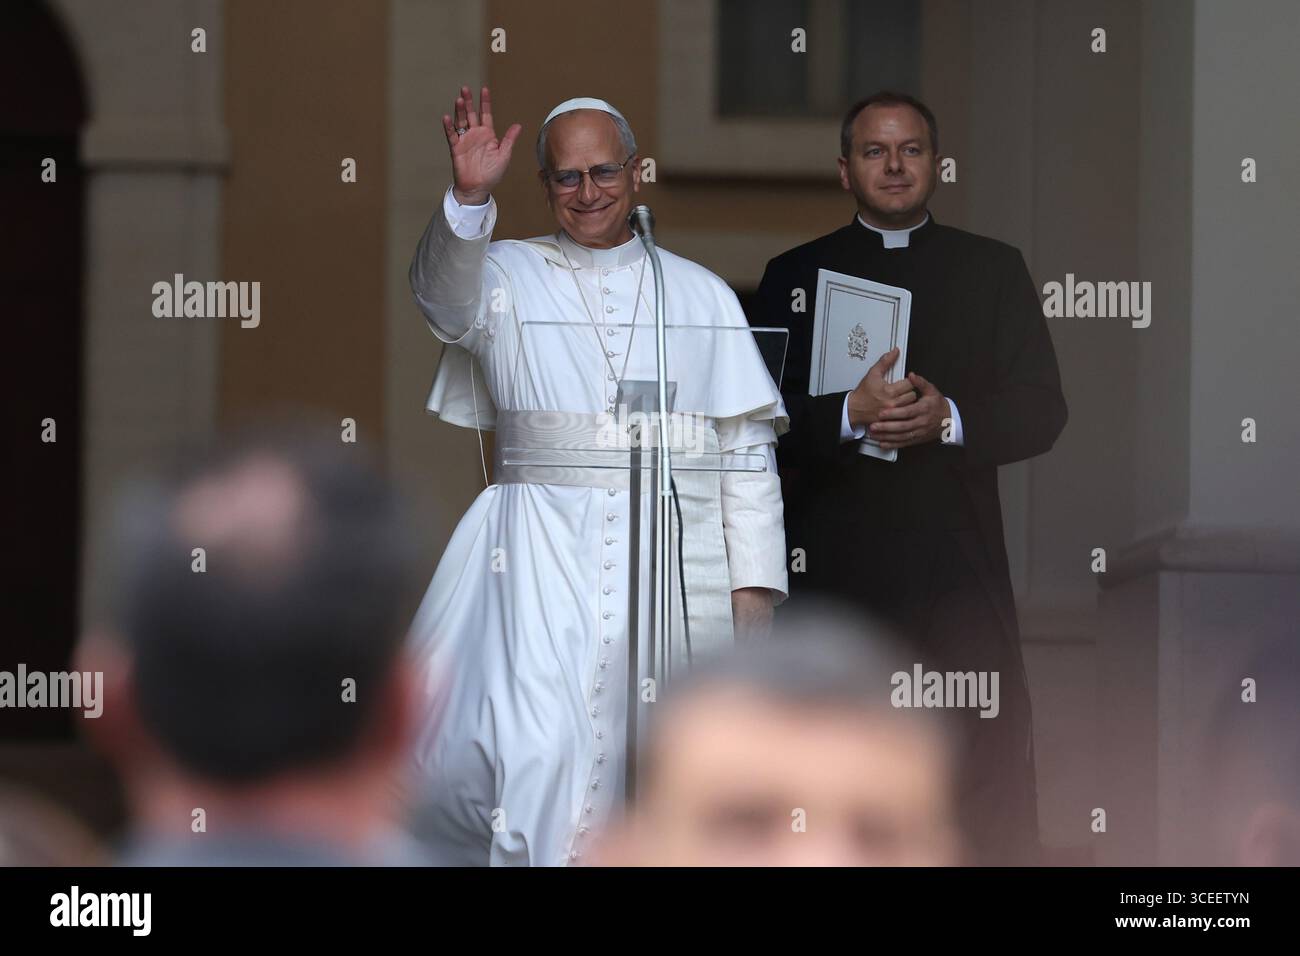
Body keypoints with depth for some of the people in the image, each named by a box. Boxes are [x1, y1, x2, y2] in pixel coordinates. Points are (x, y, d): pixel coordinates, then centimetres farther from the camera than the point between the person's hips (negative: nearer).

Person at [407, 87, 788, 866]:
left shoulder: (703, 296, 13)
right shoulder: (509, 277, 10)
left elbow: (748, 451, 9)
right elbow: (447, 298, -14)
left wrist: (755, 592, 0)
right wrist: (469, 199, -33)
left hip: (674, 563, 2)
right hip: (544, 558, -2)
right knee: (540, 760, -16)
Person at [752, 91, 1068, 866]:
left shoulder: (994, 270, 11)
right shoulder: (796, 275, 10)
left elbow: (1042, 410, 4)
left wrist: (950, 419, -15)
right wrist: (848, 416, -17)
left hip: (960, 567, 0)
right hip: (835, 567, 0)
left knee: (993, 771, -5)